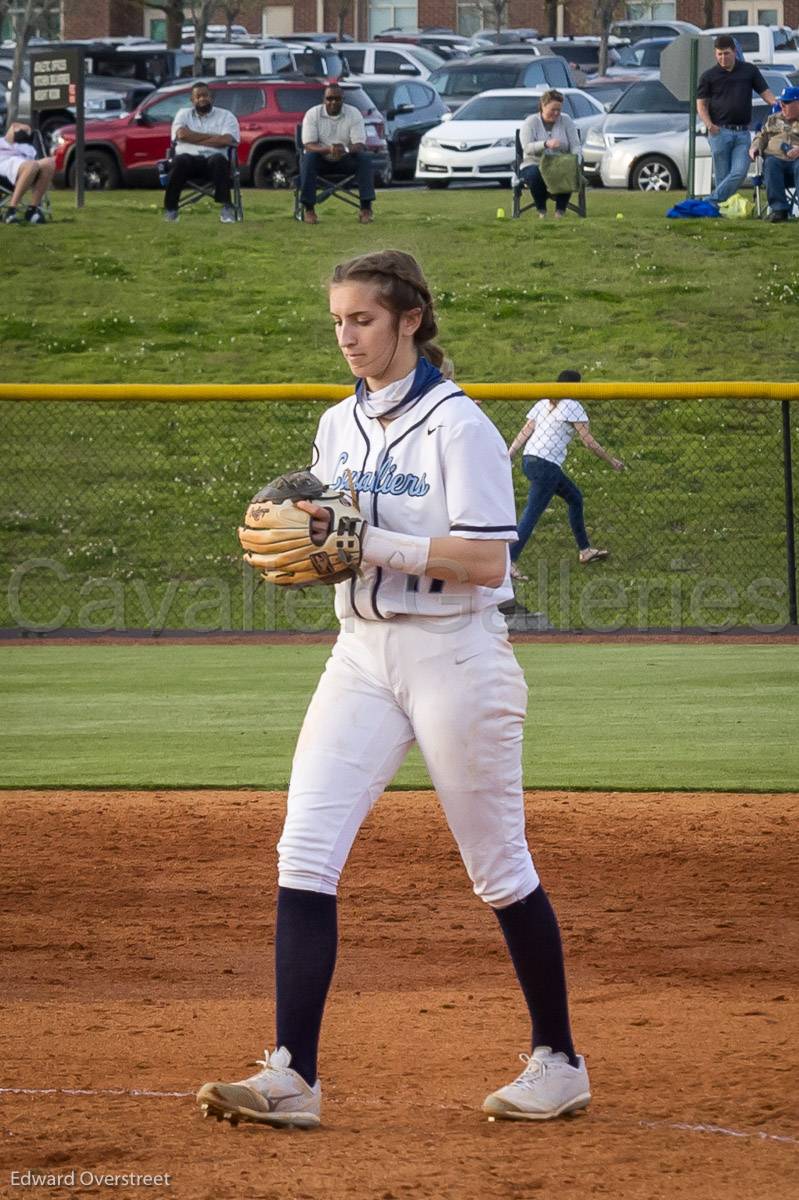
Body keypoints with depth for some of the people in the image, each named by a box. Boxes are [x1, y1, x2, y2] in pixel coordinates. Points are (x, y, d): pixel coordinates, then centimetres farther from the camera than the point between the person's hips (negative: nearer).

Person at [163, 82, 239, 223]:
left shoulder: (226, 116, 13)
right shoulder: (183, 114, 19)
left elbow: (226, 140, -5)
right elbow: (182, 134, -3)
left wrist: (194, 139, -2)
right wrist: (212, 137, -2)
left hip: (213, 160, -1)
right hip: (189, 159, 1)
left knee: (218, 160, -37)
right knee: (180, 161, -35)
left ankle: (226, 207, -38)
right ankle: (170, 208, -28)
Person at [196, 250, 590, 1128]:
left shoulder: (456, 424, -10)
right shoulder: (339, 427, 11)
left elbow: (486, 562, -17)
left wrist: (371, 541, -23)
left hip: (454, 653, -6)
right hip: (362, 653, 6)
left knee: (498, 869, 4)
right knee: (304, 851, -9)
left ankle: (559, 1062, 19)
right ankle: (291, 1076, -13)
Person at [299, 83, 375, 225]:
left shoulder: (353, 114, -7)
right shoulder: (312, 114, -9)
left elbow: (360, 145, -15)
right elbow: (308, 145, -18)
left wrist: (345, 149, -39)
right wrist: (328, 149, -38)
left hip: (345, 160, 1)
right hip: (321, 159, -1)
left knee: (365, 158, -28)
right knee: (308, 158, -34)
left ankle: (366, 208, -28)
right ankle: (309, 208, -30)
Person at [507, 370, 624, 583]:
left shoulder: (543, 404, 15)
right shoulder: (572, 407, -6)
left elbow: (524, 433, 9)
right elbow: (589, 443, -6)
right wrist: (611, 461, 5)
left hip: (529, 460, 9)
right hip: (547, 465, -9)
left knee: (574, 497, 23)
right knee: (532, 514, -10)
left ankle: (585, 550, 30)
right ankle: (509, 562, -19)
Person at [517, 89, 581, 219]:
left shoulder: (566, 121, 8)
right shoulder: (531, 122, -1)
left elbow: (575, 146, 0)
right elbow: (527, 147, -16)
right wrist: (546, 144, -34)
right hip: (535, 165, -2)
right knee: (535, 175, -37)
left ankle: (560, 210, -11)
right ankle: (541, 210, -11)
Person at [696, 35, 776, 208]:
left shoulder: (749, 70, 10)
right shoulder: (708, 76, 6)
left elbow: (766, 93, 8)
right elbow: (701, 103, 4)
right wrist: (708, 123, -15)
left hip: (742, 133, 1)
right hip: (719, 132, -1)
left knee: (739, 173, -13)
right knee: (722, 177, -2)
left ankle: (711, 203, -11)